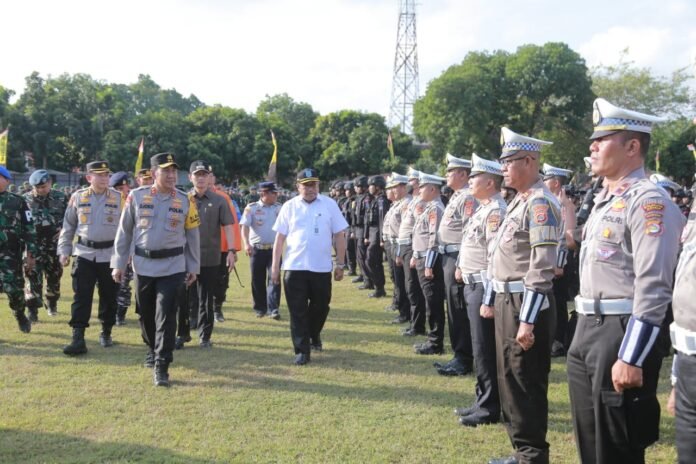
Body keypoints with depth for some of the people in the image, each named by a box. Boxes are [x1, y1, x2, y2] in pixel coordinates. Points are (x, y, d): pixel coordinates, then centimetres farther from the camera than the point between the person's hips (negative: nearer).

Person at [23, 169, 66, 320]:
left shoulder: (60, 198, 2)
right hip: (34, 244, -2)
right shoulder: (26, 200, -1)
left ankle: (51, 303, 33)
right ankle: (32, 309, -4)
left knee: (54, 274, 13)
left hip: (54, 244, 2)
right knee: (33, 275, -7)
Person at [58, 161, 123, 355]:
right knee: (81, 297, -4)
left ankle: (106, 333, 26)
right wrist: (63, 250, 5)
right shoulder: (78, 197, 2)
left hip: (110, 254, 0)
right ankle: (78, 339, -4)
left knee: (109, 297, 9)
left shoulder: (119, 198, -1)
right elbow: (68, 226, 9)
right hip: (84, 253, 0)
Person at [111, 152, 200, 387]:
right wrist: (118, 263, 4)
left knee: (166, 315, -6)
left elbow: (192, 236, 6)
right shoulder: (136, 197, -2)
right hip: (143, 265, 1)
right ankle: (152, 348, 40)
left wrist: (193, 267, 7)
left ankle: (161, 365, -1)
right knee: (145, 313, 15)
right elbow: (124, 231, 4)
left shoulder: (185, 201, -1)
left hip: (172, 267, -1)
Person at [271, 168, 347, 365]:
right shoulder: (289, 207, 2)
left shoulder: (329, 205, 2)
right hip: (294, 267, 0)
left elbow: (339, 236, 4)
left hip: (321, 268, 1)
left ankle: (314, 335, 41)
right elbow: (279, 238, 3)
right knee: (298, 311, 1)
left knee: (321, 307, 13)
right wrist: (275, 267, 0)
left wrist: (340, 264, 2)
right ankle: (302, 351, 10)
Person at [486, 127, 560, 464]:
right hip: (506, 301, 10)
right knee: (510, 379, 17)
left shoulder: (540, 202, -16)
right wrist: (490, 300, 22)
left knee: (527, 385, 0)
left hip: (525, 304, -10)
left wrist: (528, 320, -24)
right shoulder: (518, 201, 15)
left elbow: (542, 268, -22)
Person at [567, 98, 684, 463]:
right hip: (587, 331, 9)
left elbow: (654, 289, -21)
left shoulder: (648, 200, -15)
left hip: (623, 334, -9)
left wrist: (632, 359, -23)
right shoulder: (604, 200, 15)